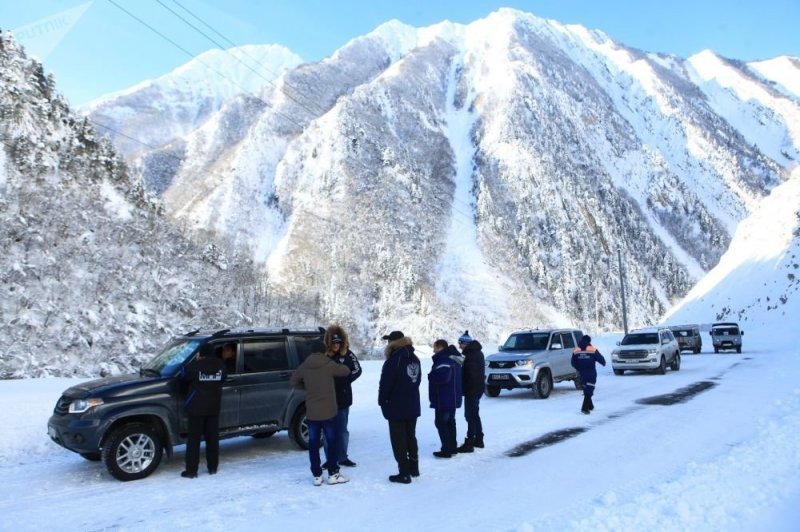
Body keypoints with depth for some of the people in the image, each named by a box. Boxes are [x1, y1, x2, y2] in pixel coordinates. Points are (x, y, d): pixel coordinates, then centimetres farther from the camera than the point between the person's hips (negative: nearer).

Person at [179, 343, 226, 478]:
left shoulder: (195, 366, -15)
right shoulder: (220, 365, -1)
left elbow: (182, 375, 2)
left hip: (197, 408, -4)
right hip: (214, 407, 4)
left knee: (194, 439, 2)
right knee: (212, 437, 12)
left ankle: (191, 470, 4)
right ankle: (213, 467, 18)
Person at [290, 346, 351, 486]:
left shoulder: (304, 366, 0)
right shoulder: (329, 365, -10)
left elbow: (293, 381, 10)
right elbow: (346, 371, 2)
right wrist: (337, 366, 21)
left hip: (311, 412, 3)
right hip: (328, 411, -3)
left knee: (313, 443, 9)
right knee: (332, 441, 7)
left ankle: (317, 475, 11)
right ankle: (333, 474, 9)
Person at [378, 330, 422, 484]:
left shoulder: (393, 360, -19)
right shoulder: (414, 359, 8)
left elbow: (385, 384, -17)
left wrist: (382, 401, -2)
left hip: (396, 407, -8)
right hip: (413, 406, 8)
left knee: (398, 440, 0)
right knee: (411, 437, 18)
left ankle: (404, 473, 2)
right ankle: (413, 468, 27)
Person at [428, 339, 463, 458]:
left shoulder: (443, 360, -21)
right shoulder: (453, 358, 13)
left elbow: (442, 376, -33)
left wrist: (431, 376, -15)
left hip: (444, 399, -10)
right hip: (453, 398, 10)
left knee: (441, 422, -2)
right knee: (450, 422, 18)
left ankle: (446, 450, -1)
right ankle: (453, 447, 25)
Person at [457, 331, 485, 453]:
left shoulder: (471, 355, -20)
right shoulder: (477, 353, 12)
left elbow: (471, 375, -23)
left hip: (472, 390, -10)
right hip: (477, 388, 10)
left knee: (471, 416, -6)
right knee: (474, 415, 19)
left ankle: (469, 443, -3)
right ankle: (478, 440, 28)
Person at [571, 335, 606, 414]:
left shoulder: (576, 351, 3)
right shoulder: (592, 350, -7)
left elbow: (573, 363, 6)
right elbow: (600, 358, -1)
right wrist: (603, 363, 21)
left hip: (582, 373, 4)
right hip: (591, 373, -4)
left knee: (586, 389, 20)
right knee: (589, 390, -5)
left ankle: (590, 405, 29)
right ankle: (585, 407, -13)